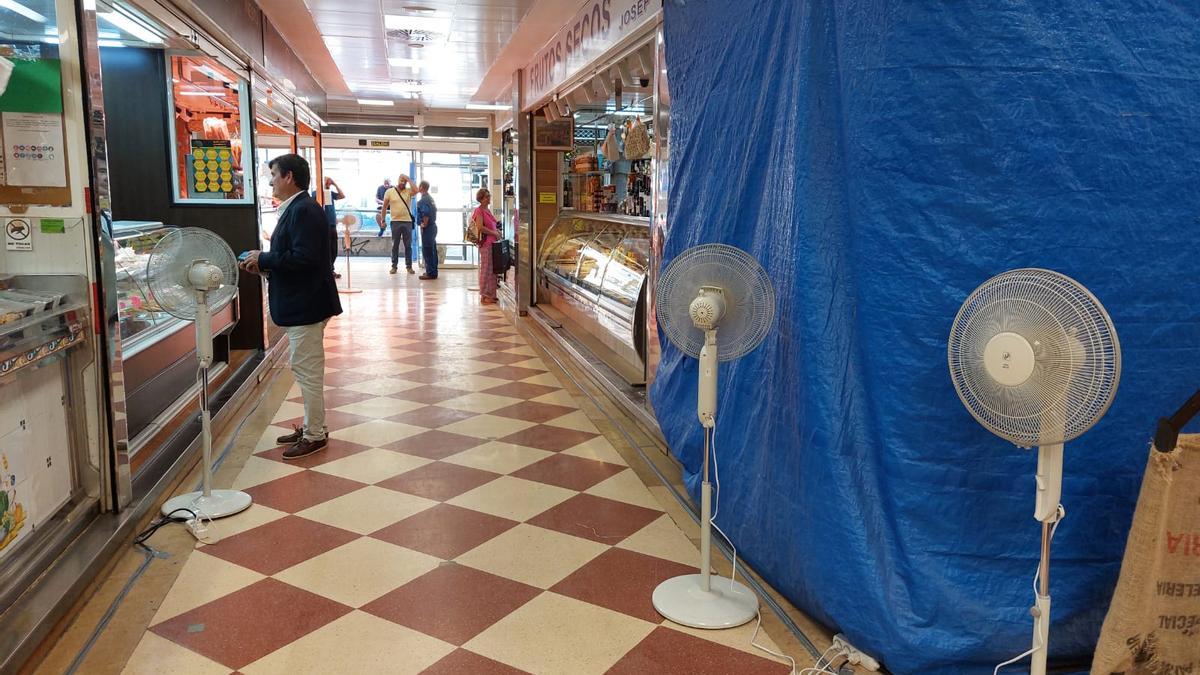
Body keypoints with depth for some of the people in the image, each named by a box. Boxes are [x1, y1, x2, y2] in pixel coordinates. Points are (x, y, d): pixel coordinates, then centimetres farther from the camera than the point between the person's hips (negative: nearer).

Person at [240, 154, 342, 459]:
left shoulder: (304, 210, -19)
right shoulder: (295, 208, 13)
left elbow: (302, 259, -27)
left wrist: (263, 258, -16)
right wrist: (263, 265, 6)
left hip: (306, 306, -10)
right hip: (300, 305, 10)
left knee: (307, 371, -1)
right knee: (307, 371, 17)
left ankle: (315, 436, 10)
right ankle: (312, 427, 28)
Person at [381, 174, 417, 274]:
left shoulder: (408, 191, 4)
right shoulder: (389, 191, 3)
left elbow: (416, 191, -20)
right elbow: (385, 207, 6)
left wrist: (408, 179, -11)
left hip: (407, 222, 1)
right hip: (395, 222, -1)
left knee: (408, 245, 5)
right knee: (395, 245, 6)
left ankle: (409, 266, 12)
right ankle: (394, 266, 13)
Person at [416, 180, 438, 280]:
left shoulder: (423, 199, -16)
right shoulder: (430, 198, 14)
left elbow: (426, 213, -28)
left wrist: (424, 224, -16)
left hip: (427, 228, -10)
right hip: (433, 226, 10)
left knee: (427, 250, -6)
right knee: (432, 250, 14)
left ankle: (430, 273, -4)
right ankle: (433, 271, 20)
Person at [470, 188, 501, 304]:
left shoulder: (487, 210, 17)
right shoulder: (479, 211, -10)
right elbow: (480, 227, -21)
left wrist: (496, 230, 12)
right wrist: (494, 233, -15)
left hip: (492, 242, 9)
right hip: (485, 243, -9)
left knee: (493, 269, 11)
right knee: (485, 269, -4)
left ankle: (490, 294, 19)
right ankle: (484, 296, 1)